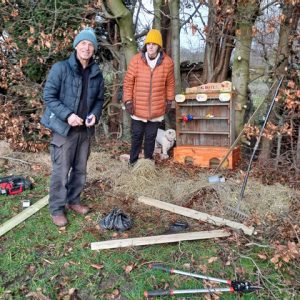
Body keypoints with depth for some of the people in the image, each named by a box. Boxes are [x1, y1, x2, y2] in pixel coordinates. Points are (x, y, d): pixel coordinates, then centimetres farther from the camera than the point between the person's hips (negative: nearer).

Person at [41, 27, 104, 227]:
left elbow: (99, 99, 13)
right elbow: (49, 96, -10)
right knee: (61, 170, -1)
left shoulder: (97, 73, 6)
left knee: (81, 169, 15)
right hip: (64, 127, -5)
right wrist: (67, 115, -21)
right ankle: (57, 209, 14)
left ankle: (73, 200, 33)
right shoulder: (61, 68, -9)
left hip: (86, 129, 5)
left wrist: (95, 115, -7)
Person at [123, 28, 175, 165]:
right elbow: (128, 82, -1)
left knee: (151, 136, 13)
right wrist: (128, 101, -4)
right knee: (137, 135, 11)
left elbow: (170, 83, 8)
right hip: (138, 108, 0)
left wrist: (169, 101, 10)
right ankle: (133, 161, 26)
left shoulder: (167, 62, -4)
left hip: (157, 109, 1)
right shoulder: (136, 60, -7)